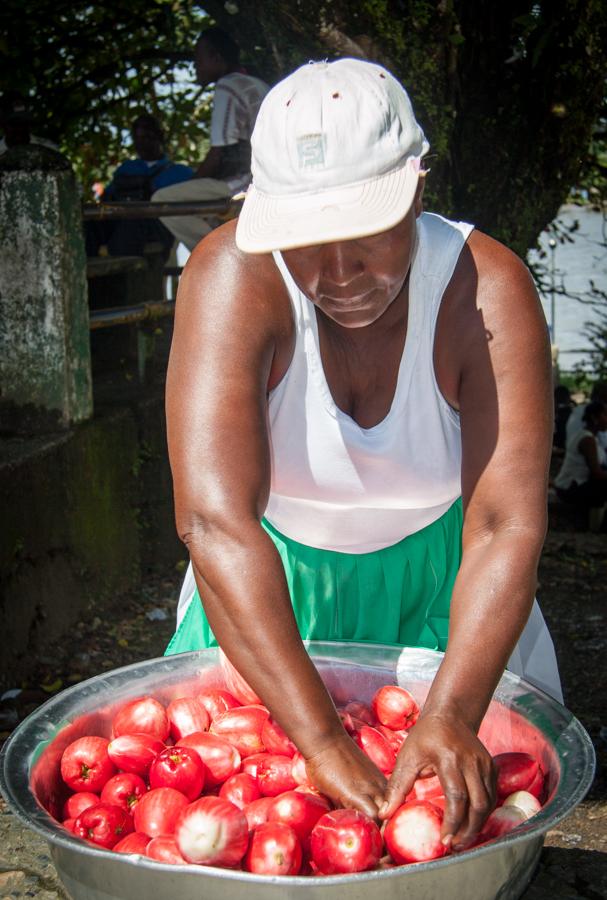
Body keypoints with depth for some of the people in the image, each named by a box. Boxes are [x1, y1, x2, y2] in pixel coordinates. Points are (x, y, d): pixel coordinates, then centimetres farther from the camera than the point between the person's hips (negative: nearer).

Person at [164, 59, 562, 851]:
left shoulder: (490, 290, -27)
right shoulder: (234, 277, -30)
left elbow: (507, 525, -32)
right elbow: (212, 516, -39)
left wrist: (450, 718, -46)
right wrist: (322, 739, -45)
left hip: (435, 577, 1)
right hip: (268, 583, 0)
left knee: (466, 803, 3)